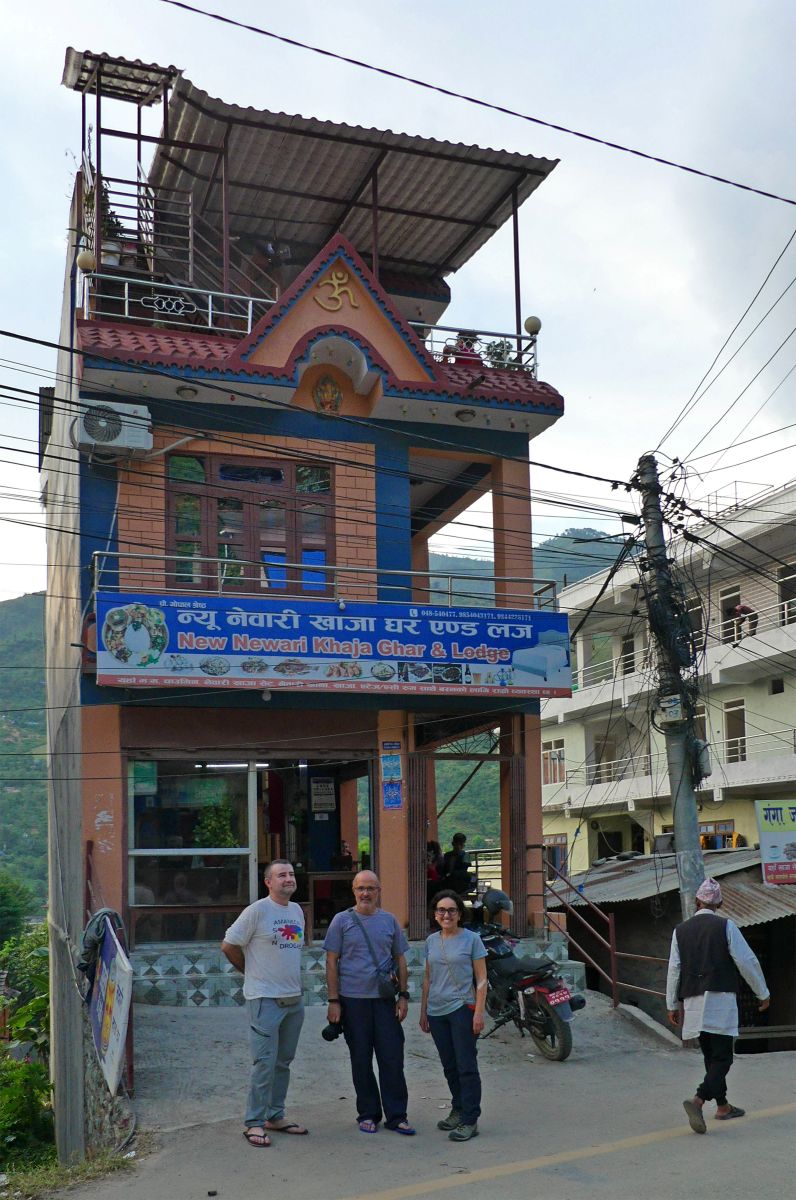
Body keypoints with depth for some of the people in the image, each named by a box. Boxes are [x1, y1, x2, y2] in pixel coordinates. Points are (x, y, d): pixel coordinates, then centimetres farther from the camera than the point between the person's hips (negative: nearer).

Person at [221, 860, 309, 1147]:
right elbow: (229, 945, -8)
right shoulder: (257, 911, -12)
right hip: (265, 999, -7)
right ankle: (254, 1123, 1)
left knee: (283, 1061, 13)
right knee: (264, 1062, -7)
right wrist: (253, 972, 1)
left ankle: (275, 1116, 24)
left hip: (294, 998, 7)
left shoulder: (297, 911, 11)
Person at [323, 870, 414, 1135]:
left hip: (385, 999, 2)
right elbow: (332, 962, 0)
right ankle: (368, 1114, 19)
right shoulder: (342, 921, 1)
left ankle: (396, 1116, 9)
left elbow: (400, 960, 13)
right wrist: (333, 1001, -5)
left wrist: (403, 995, 6)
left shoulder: (389, 921, 8)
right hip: (353, 1000, -2)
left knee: (392, 1058, 0)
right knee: (361, 1061, 7)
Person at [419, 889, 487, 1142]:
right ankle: (458, 1111, 27)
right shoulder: (431, 941, 9)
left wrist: (479, 1012, -12)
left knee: (466, 1066, -4)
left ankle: (469, 1120, 1)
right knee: (449, 1066, 14)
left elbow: (481, 979, -5)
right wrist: (423, 1012, 14)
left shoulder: (471, 939, -5)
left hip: (462, 1009, -5)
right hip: (437, 1012, 5)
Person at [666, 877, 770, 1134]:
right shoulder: (726, 926, -3)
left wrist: (672, 1004, 13)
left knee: (711, 1055, 17)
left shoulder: (681, 930, 7)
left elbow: (674, 970, 6)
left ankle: (722, 1106, 26)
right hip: (720, 999, -4)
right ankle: (698, 1100, -24)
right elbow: (747, 961, -4)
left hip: (693, 1002, 4)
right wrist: (762, 993, 8)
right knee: (722, 1057, -4)